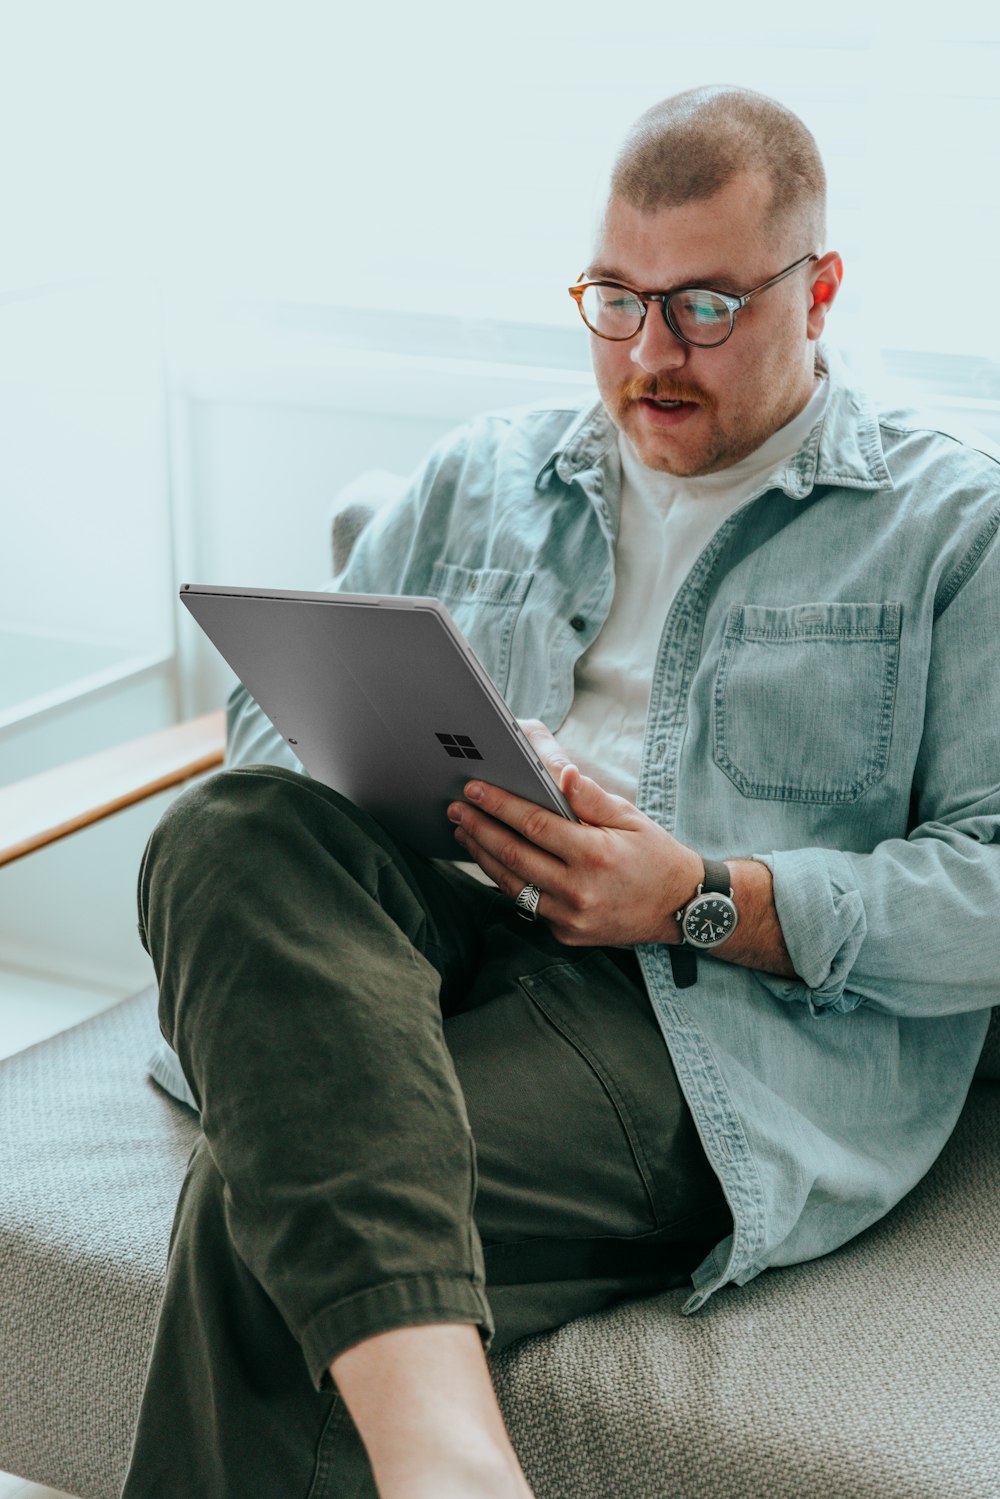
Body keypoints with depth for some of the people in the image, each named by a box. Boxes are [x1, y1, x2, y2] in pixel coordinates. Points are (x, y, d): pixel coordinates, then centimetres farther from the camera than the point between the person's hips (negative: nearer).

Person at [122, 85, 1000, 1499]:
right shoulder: (482, 474, 23)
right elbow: (276, 707, 23)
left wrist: (705, 898, -12)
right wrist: (376, 796, -1)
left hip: (723, 1023, -4)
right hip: (435, 932, 5)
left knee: (267, 1201, -31)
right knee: (232, 833, -33)